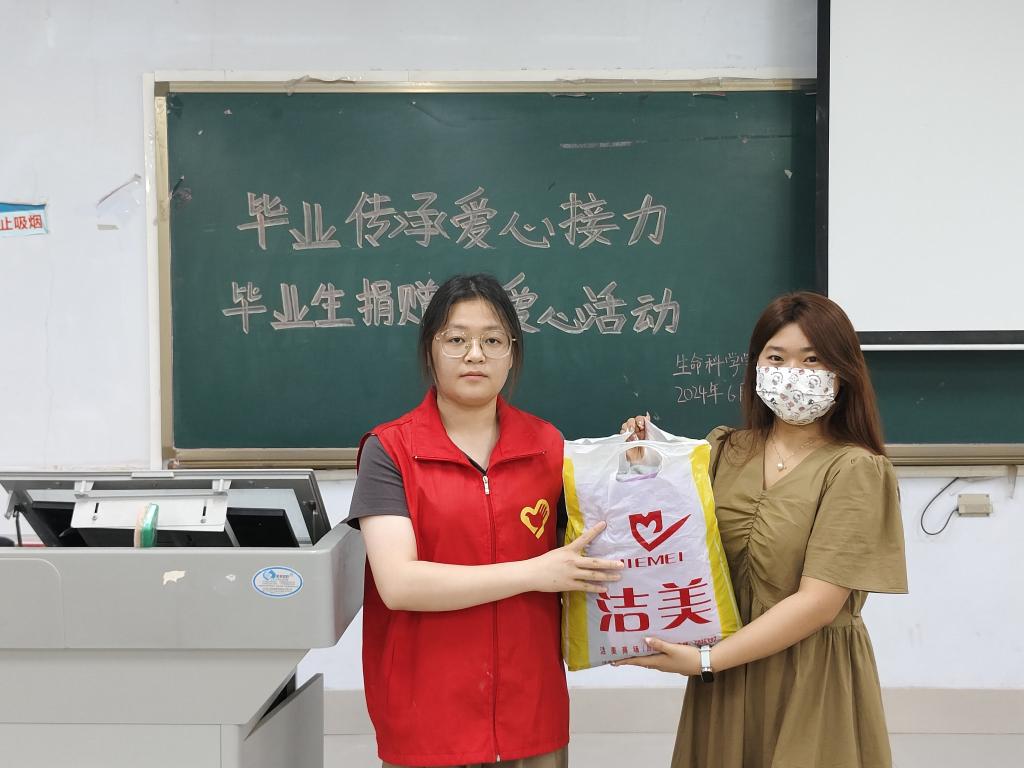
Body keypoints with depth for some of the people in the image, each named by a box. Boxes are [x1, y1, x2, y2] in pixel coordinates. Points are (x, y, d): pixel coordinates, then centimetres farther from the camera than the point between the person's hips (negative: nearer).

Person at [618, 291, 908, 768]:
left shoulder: (857, 470, -11)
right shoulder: (722, 452, 3)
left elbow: (818, 601, -17)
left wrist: (706, 660, -19)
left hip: (813, 680, -4)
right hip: (723, 679, 4)